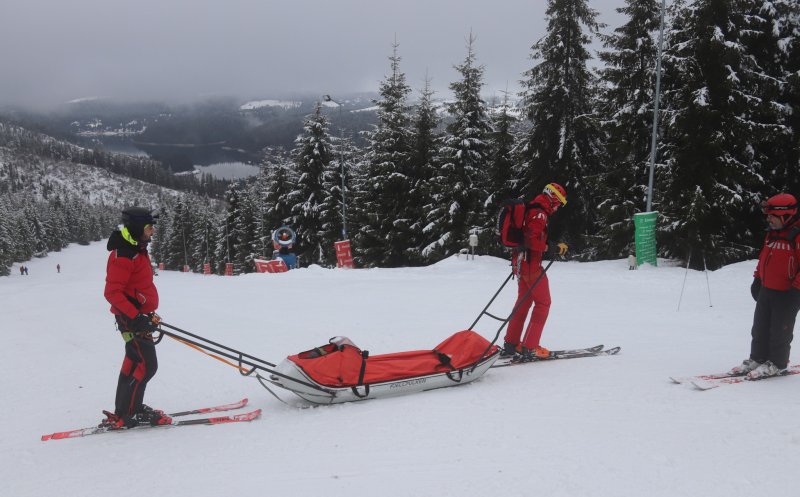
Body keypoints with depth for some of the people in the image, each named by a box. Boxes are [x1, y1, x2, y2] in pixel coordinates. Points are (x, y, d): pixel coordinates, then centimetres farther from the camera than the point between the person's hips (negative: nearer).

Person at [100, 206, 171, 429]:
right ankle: (124, 416, -2)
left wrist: (149, 314, 23)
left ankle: (128, 409, 27)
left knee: (135, 364, 16)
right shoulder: (122, 255, -19)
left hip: (139, 316, 10)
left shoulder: (137, 251, 14)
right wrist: (136, 316, -27)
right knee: (146, 366, -9)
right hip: (132, 319, -10)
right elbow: (112, 292, -23)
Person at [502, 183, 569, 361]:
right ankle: (529, 348, -3)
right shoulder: (539, 213, -16)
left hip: (521, 261, 10)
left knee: (524, 301, 17)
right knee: (543, 303, -2)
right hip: (531, 263, -10)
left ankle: (511, 345, 22)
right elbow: (532, 239, -27)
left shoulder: (532, 209, 15)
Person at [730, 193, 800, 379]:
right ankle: (758, 358, 25)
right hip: (766, 291, 8)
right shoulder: (772, 234, 10)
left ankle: (776, 363, 15)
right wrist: (757, 280, 17)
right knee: (760, 328, 14)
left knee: (779, 331, 3)